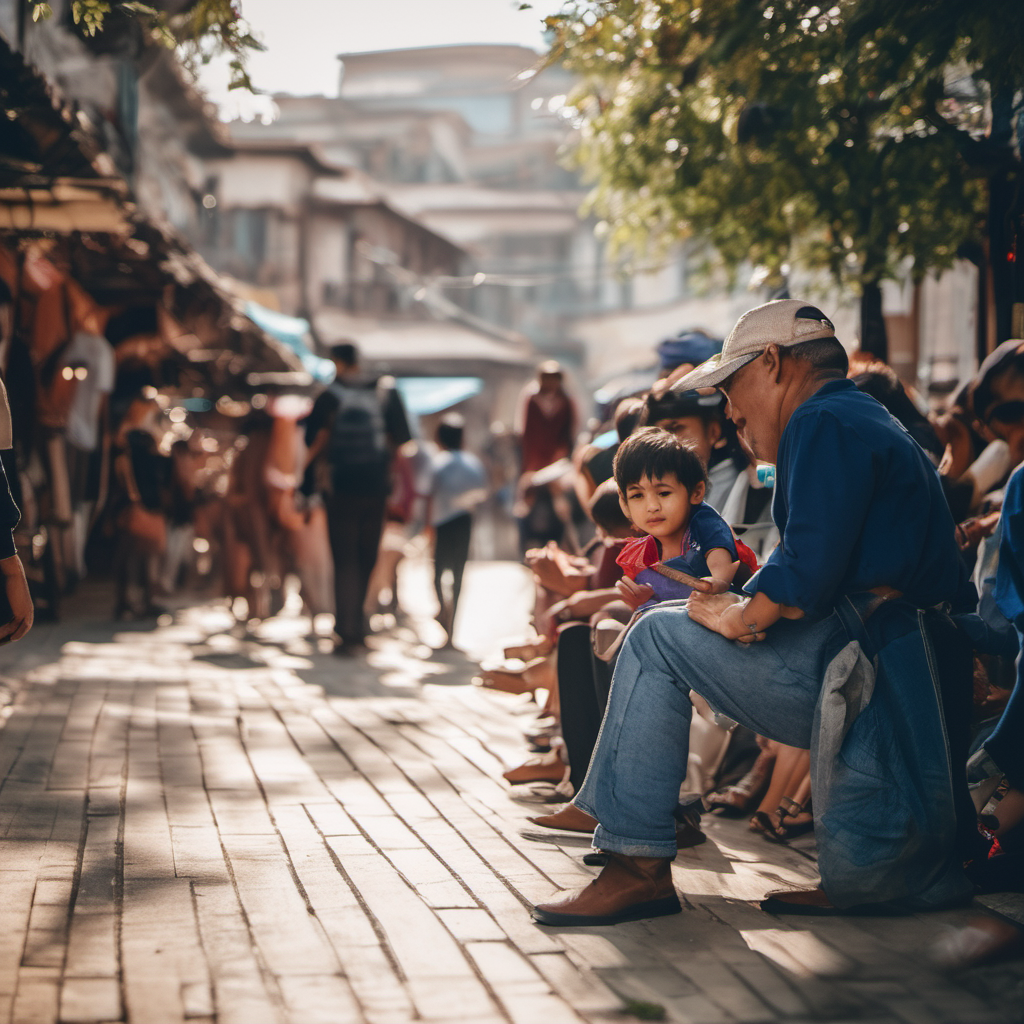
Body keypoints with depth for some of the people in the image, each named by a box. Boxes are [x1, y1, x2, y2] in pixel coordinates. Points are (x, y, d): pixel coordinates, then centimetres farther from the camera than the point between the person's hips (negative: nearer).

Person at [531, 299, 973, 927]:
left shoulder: (825, 423, -6)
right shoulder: (876, 424, 27)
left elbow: (809, 569, -19)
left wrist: (739, 617, -3)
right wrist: (750, 608, 8)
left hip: (867, 667, -10)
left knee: (657, 637, -3)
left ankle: (639, 867, -4)